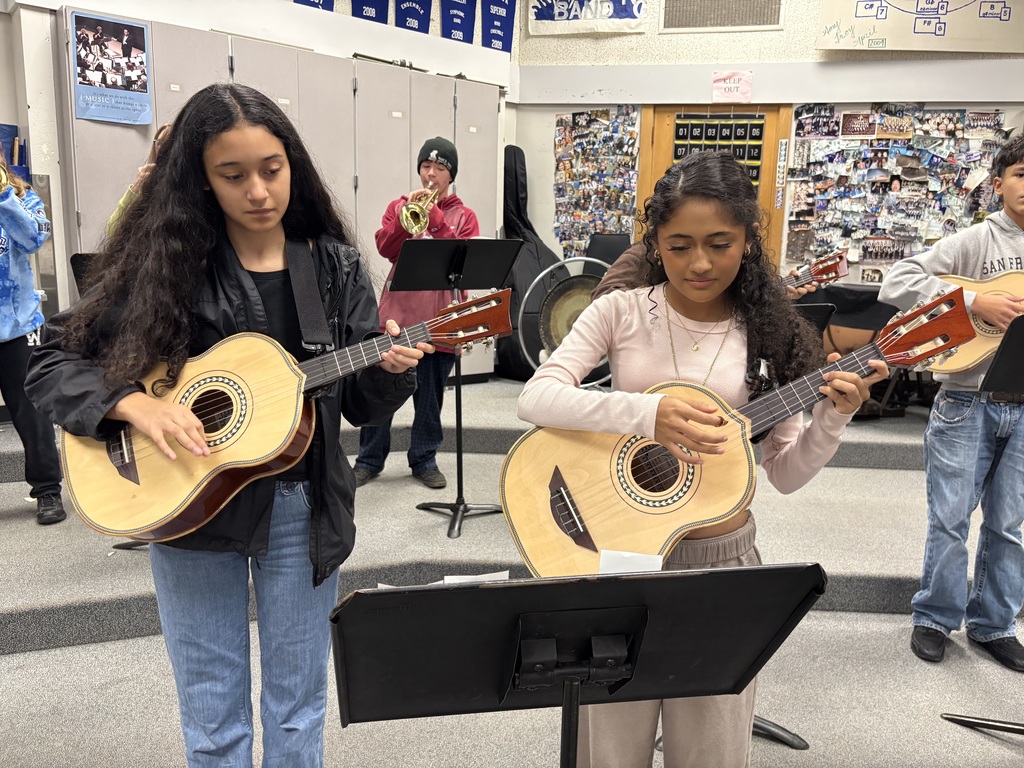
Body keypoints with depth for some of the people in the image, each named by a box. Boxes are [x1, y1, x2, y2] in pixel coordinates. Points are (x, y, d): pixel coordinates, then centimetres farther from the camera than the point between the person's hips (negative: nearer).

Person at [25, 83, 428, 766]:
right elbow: (54, 362, -5)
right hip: (184, 502, -1)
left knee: (298, 712, 16)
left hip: (305, 509, 1)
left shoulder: (335, 266, -1)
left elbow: (362, 407, 0)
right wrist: (135, 404, -21)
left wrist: (389, 370, -20)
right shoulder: (164, 262, -7)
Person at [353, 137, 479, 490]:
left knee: (430, 393, 6)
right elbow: (385, 248, -4)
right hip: (398, 310, 1)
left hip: (440, 314, 0)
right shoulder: (399, 206, 10)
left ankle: (424, 460, 19)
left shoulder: (463, 215, 8)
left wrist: (434, 217, -15)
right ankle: (369, 460, 15)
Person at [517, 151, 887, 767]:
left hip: (722, 560, 1)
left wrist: (833, 419, -17)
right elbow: (537, 398, -19)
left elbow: (786, 474, 1)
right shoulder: (622, 312, -5)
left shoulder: (766, 333, -2)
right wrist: (646, 412, -31)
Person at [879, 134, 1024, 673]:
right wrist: (974, 302, -20)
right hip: (967, 402, -4)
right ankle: (935, 618, 22)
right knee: (950, 518, 5)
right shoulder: (976, 242, -5)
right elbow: (894, 285, -16)